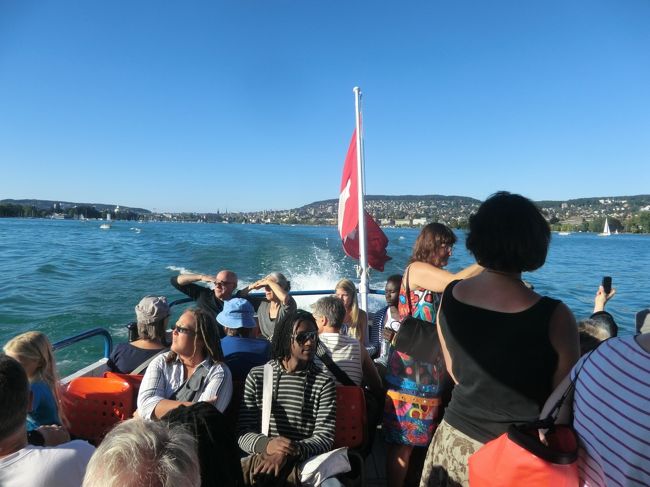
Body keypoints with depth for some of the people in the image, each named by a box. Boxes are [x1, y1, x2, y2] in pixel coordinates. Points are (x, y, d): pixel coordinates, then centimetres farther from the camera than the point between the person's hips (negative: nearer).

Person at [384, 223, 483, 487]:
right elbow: (457, 282, -23)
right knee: (403, 442, -2)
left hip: (431, 369, 8)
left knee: (422, 439, 15)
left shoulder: (435, 277, 17)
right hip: (411, 370, -8)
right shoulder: (416, 269, -10)